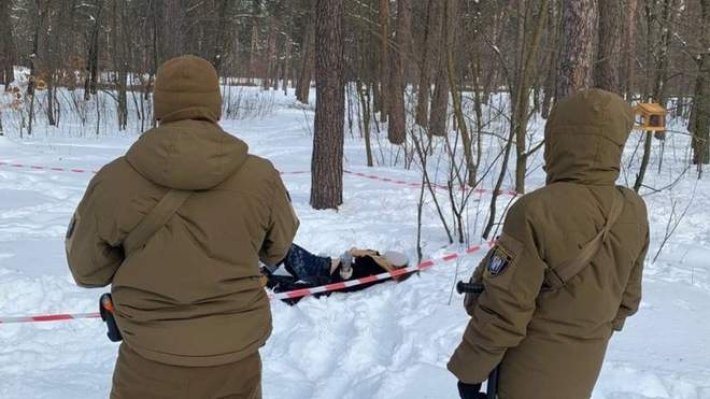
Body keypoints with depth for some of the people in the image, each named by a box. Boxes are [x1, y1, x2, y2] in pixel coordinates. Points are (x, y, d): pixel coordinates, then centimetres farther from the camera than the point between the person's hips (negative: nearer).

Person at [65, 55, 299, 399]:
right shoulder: (261, 177, -14)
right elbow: (279, 248, 5)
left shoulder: (114, 181, -16)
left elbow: (87, 269, -1)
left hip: (150, 367, -1)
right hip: (237, 363, 1)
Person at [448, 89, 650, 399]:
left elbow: (503, 310, -23)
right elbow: (627, 298, 5)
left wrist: (469, 369, -10)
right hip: (584, 367, 6)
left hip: (531, 371, -5)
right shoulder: (634, 212, -8)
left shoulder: (537, 212, -28)